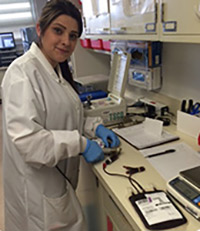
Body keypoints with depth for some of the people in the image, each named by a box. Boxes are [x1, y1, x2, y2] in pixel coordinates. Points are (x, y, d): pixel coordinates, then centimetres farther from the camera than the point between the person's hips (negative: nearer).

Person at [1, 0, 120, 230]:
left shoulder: (57, 70, 6)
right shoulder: (23, 72, -22)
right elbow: (26, 139, -30)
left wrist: (96, 127, -1)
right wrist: (81, 144, -24)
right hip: (38, 187, -8)